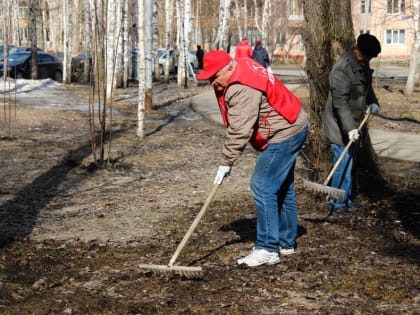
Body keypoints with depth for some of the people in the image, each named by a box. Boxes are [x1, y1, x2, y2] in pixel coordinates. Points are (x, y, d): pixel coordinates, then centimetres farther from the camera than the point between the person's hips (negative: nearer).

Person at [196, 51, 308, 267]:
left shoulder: (243, 90, -27)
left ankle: (267, 249, -11)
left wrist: (226, 162, -22)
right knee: (282, 188, 18)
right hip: (292, 129, 11)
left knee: (263, 187, -13)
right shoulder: (241, 66, 6)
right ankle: (286, 242, 29)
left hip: (284, 134, -11)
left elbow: (239, 131, -28)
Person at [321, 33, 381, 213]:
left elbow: (367, 87, 24)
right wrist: (350, 128, -34)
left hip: (354, 125, 9)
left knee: (349, 163, 15)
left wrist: (373, 103, 5)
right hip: (341, 126, -9)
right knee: (343, 164, -6)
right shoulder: (342, 69, -24)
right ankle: (337, 203, 6)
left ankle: (345, 199, 26)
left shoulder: (363, 65, 6)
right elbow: (340, 102, -29)